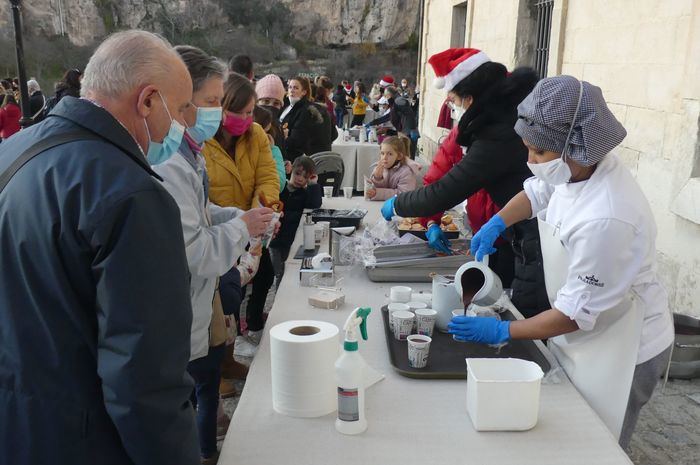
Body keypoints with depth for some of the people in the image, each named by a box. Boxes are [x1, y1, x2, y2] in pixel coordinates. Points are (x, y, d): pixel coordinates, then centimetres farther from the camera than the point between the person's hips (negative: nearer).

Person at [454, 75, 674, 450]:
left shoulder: (606, 219, -36)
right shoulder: (579, 166, -11)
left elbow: (577, 312, -27)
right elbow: (537, 193, 13)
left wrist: (503, 332, -21)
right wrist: (496, 224, -2)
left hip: (622, 349, -8)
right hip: (587, 335, 8)